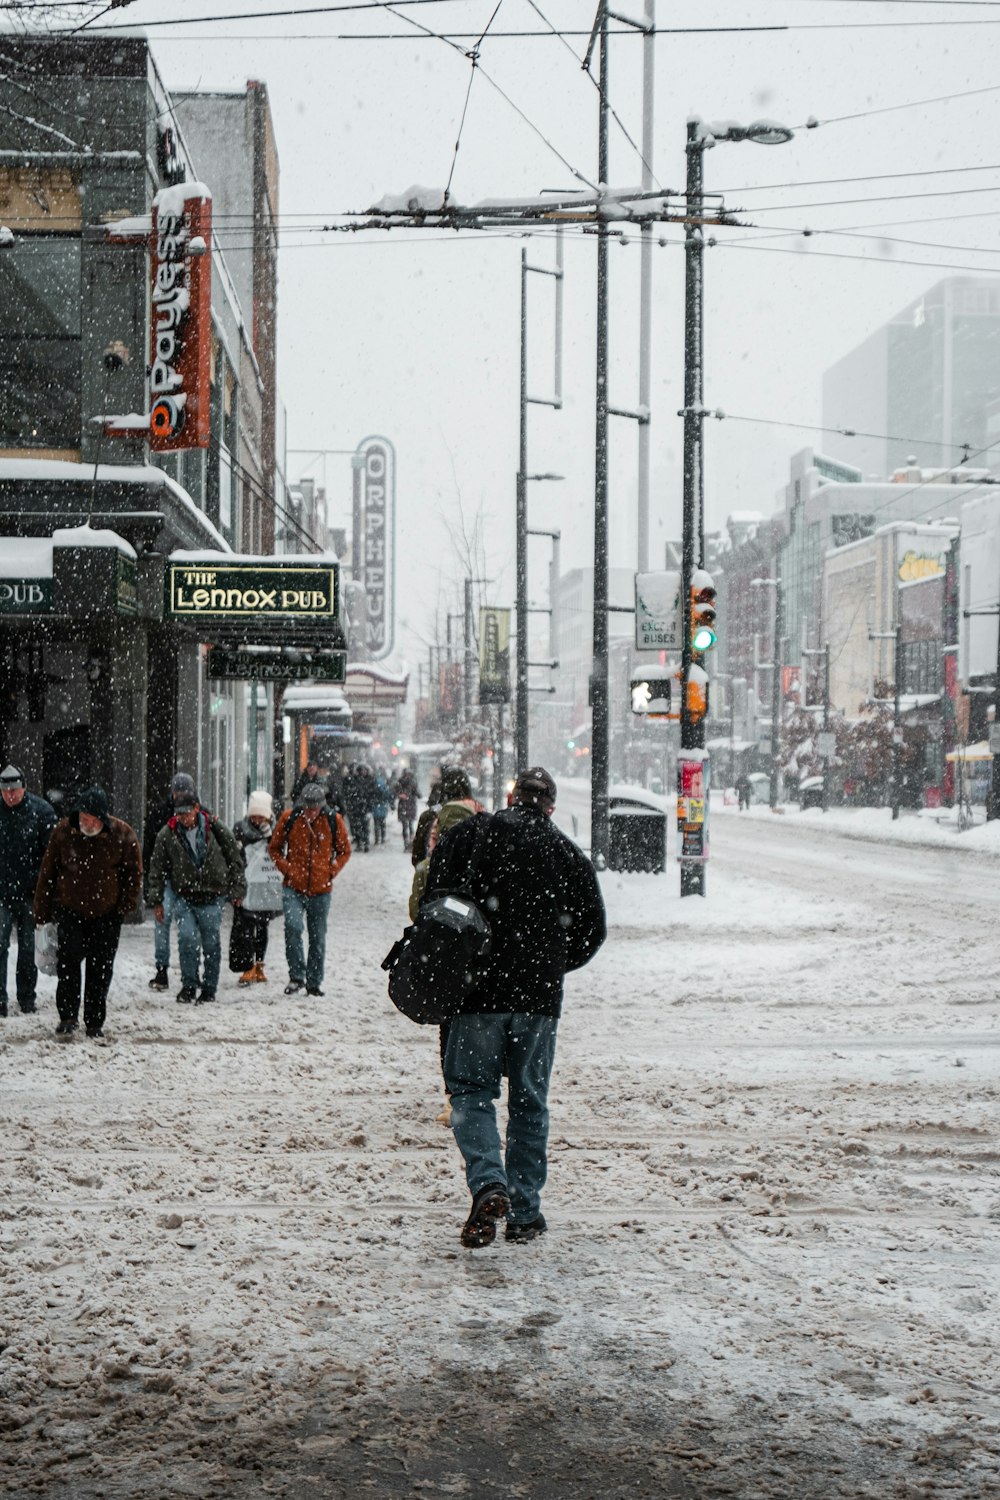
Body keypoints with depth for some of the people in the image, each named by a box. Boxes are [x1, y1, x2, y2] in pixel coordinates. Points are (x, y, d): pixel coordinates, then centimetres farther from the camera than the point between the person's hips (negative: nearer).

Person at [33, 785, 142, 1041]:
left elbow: (134, 872, 2)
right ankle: (67, 1017, -2)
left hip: (107, 914, 0)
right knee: (68, 961, -12)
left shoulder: (122, 835, -10)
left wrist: (126, 905, -6)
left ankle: (95, 1024, 14)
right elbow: (48, 871, 2)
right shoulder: (63, 831, -7)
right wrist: (43, 911, 3)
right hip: (70, 910, 0)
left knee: (101, 969, 4)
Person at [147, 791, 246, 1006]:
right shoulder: (167, 835, 0)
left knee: (211, 943, 2)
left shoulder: (216, 830, -3)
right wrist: (156, 901, 6)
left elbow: (235, 860, 6)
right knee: (187, 938, -15)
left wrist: (237, 890, 5)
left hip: (212, 897, 0)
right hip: (183, 897, 0)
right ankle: (188, 985, 0)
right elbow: (157, 869, 8)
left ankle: (209, 989, 15)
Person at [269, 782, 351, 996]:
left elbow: (344, 851, 11)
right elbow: (274, 848, 9)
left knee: (318, 938, 9)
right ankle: (296, 976, -11)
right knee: (293, 927, -22)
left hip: (321, 890, 1)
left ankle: (314, 982, 21)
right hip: (294, 888, -1)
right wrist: (287, 869, -4)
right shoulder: (289, 818, -4)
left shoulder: (333, 821, -2)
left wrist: (331, 872, -1)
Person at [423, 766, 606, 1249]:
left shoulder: (472, 833, 0)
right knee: (529, 1102, 11)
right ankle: (525, 1213, 12)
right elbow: (592, 930, 9)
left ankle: (488, 1185, -16)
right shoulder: (570, 855, 7)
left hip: (480, 991, -2)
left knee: (472, 1092, 6)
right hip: (540, 997, 2)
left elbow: (435, 895, -8)